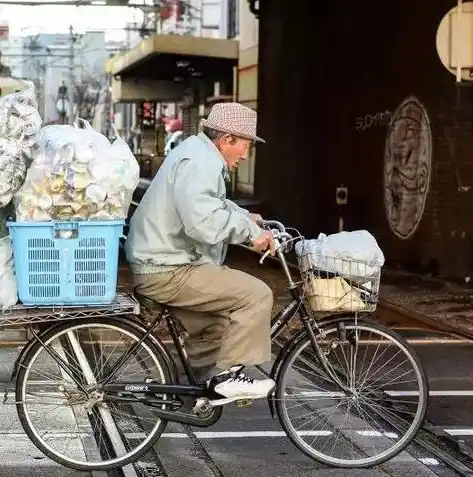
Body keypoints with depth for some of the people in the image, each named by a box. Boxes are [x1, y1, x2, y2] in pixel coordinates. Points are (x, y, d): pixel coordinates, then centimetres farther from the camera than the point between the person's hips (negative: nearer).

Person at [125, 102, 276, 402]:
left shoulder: (200, 154, 16)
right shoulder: (198, 163, -20)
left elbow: (213, 205, 30)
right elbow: (205, 222, -33)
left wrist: (244, 218, 13)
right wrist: (249, 230, -21)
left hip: (161, 265, 11)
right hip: (168, 272, -11)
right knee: (256, 294, -15)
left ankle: (208, 377, 36)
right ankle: (229, 375, -7)